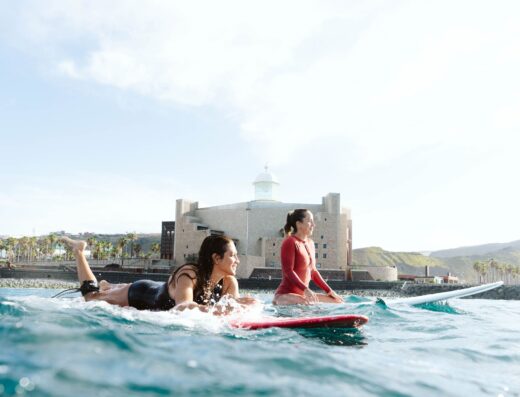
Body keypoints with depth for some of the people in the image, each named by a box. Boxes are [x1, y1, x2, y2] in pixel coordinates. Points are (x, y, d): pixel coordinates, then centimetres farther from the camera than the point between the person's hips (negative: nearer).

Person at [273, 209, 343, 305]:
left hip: (303, 294, 9)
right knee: (308, 304, -37)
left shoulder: (310, 243, 14)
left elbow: (313, 271, 20)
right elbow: (288, 271, -19)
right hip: (286, 294, -9)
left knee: (338, 302, 10)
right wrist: (305, 289, -29)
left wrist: (329, 291, 17)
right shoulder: (290, 242, -11)